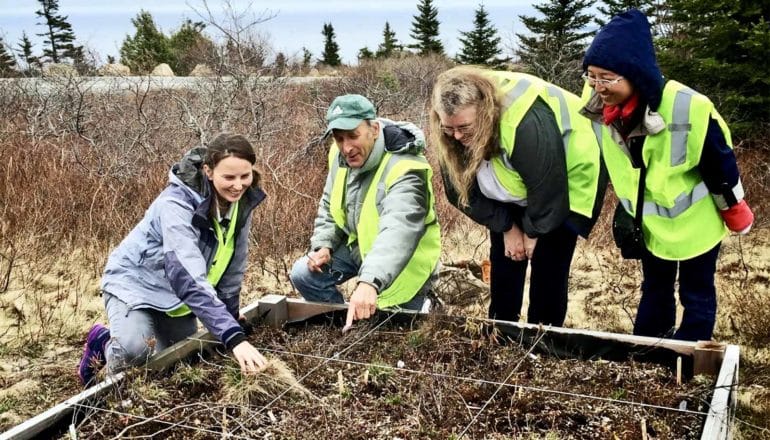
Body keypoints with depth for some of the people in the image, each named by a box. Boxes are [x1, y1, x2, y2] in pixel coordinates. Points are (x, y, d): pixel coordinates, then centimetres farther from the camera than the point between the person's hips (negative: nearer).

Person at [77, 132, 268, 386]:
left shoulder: (241, 200, -13)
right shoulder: (177, 203, -34)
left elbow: (234, 263, 1)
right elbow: (189, 277, -44)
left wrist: (230, 316, 7)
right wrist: (234, 337, -51)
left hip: (179, 296, 7)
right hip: (135, 282, -7)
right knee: (135, 351, -31)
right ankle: (105, 342, 5)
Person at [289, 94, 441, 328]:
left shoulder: (404, 170, -35)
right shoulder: (340, 156, -10)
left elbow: (397, 232, -52)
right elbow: (329, 206, 9)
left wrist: (369, 282, -67)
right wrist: (323, 246, -9)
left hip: (402, 262, -6)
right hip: (359, 245, 7)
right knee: (304, 274, -4)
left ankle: (418, 306, 25)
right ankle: (346, 324, 16)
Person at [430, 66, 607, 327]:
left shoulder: (527, 122, -43)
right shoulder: (454, 133, -22)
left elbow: (548, 187, -33)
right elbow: (461, 187, -10)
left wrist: (533, 231, -17)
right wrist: (507, 227, -10)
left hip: (568, 181, -6)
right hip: (514, 187, 6)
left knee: (548, 262, -8)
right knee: (503, 257, 6)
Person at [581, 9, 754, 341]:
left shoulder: (688, 109, -35)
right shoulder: (600, 106, -18)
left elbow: (720, 164, -20)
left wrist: (734, 212, -6)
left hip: (695, 221, -5)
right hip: (651, 222, 5)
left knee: (697, 294, 11)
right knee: (654, 288, 22)